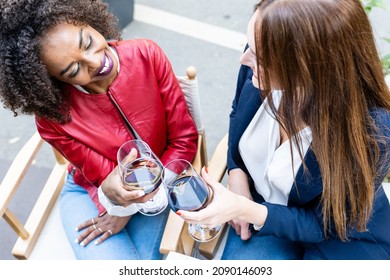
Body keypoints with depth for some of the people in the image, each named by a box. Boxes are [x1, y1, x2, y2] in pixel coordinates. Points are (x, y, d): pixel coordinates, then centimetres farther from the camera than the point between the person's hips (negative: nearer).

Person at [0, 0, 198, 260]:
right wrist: (111, 193, -43)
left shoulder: (147, 55, -22)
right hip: (88, 191, -1)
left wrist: (128, 209, -18)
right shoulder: (53, 114, -24)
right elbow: (108, 182, -16)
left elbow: (184, 139, -15)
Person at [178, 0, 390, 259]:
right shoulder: (261, 63, -22)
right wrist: (237, 178, -10)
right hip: (261, 204, 3)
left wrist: (245, 210, -32)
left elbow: (326, 225, -19)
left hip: (338, 236, -2)